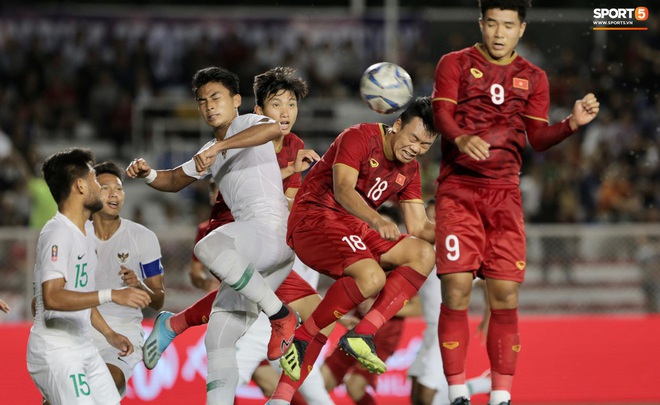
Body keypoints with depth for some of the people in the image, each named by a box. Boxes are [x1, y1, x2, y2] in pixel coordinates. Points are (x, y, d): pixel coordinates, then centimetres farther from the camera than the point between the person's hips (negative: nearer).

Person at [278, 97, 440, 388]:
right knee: (372, 276, -32)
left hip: (353, 228, 9)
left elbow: (418, 226, 9)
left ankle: (363, 333, -16)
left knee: (424, 254, -7)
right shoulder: (360, 138, -12)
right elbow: (343, 189, -26)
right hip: (313, 219, -9)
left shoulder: (409, 170, 13)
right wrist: (377, 221, -42)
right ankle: (301, 340, -18)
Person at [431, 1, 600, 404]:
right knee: (456, 290, -11)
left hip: (505, 193, 2)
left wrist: (573, 123, -12)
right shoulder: (456, 64, 5)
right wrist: (461, 139, -30)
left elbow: (538, 137, 8)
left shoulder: (533, 78, 13)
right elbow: (442, 114, -9)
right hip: (458, 189, -2)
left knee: (505, 296, -4)